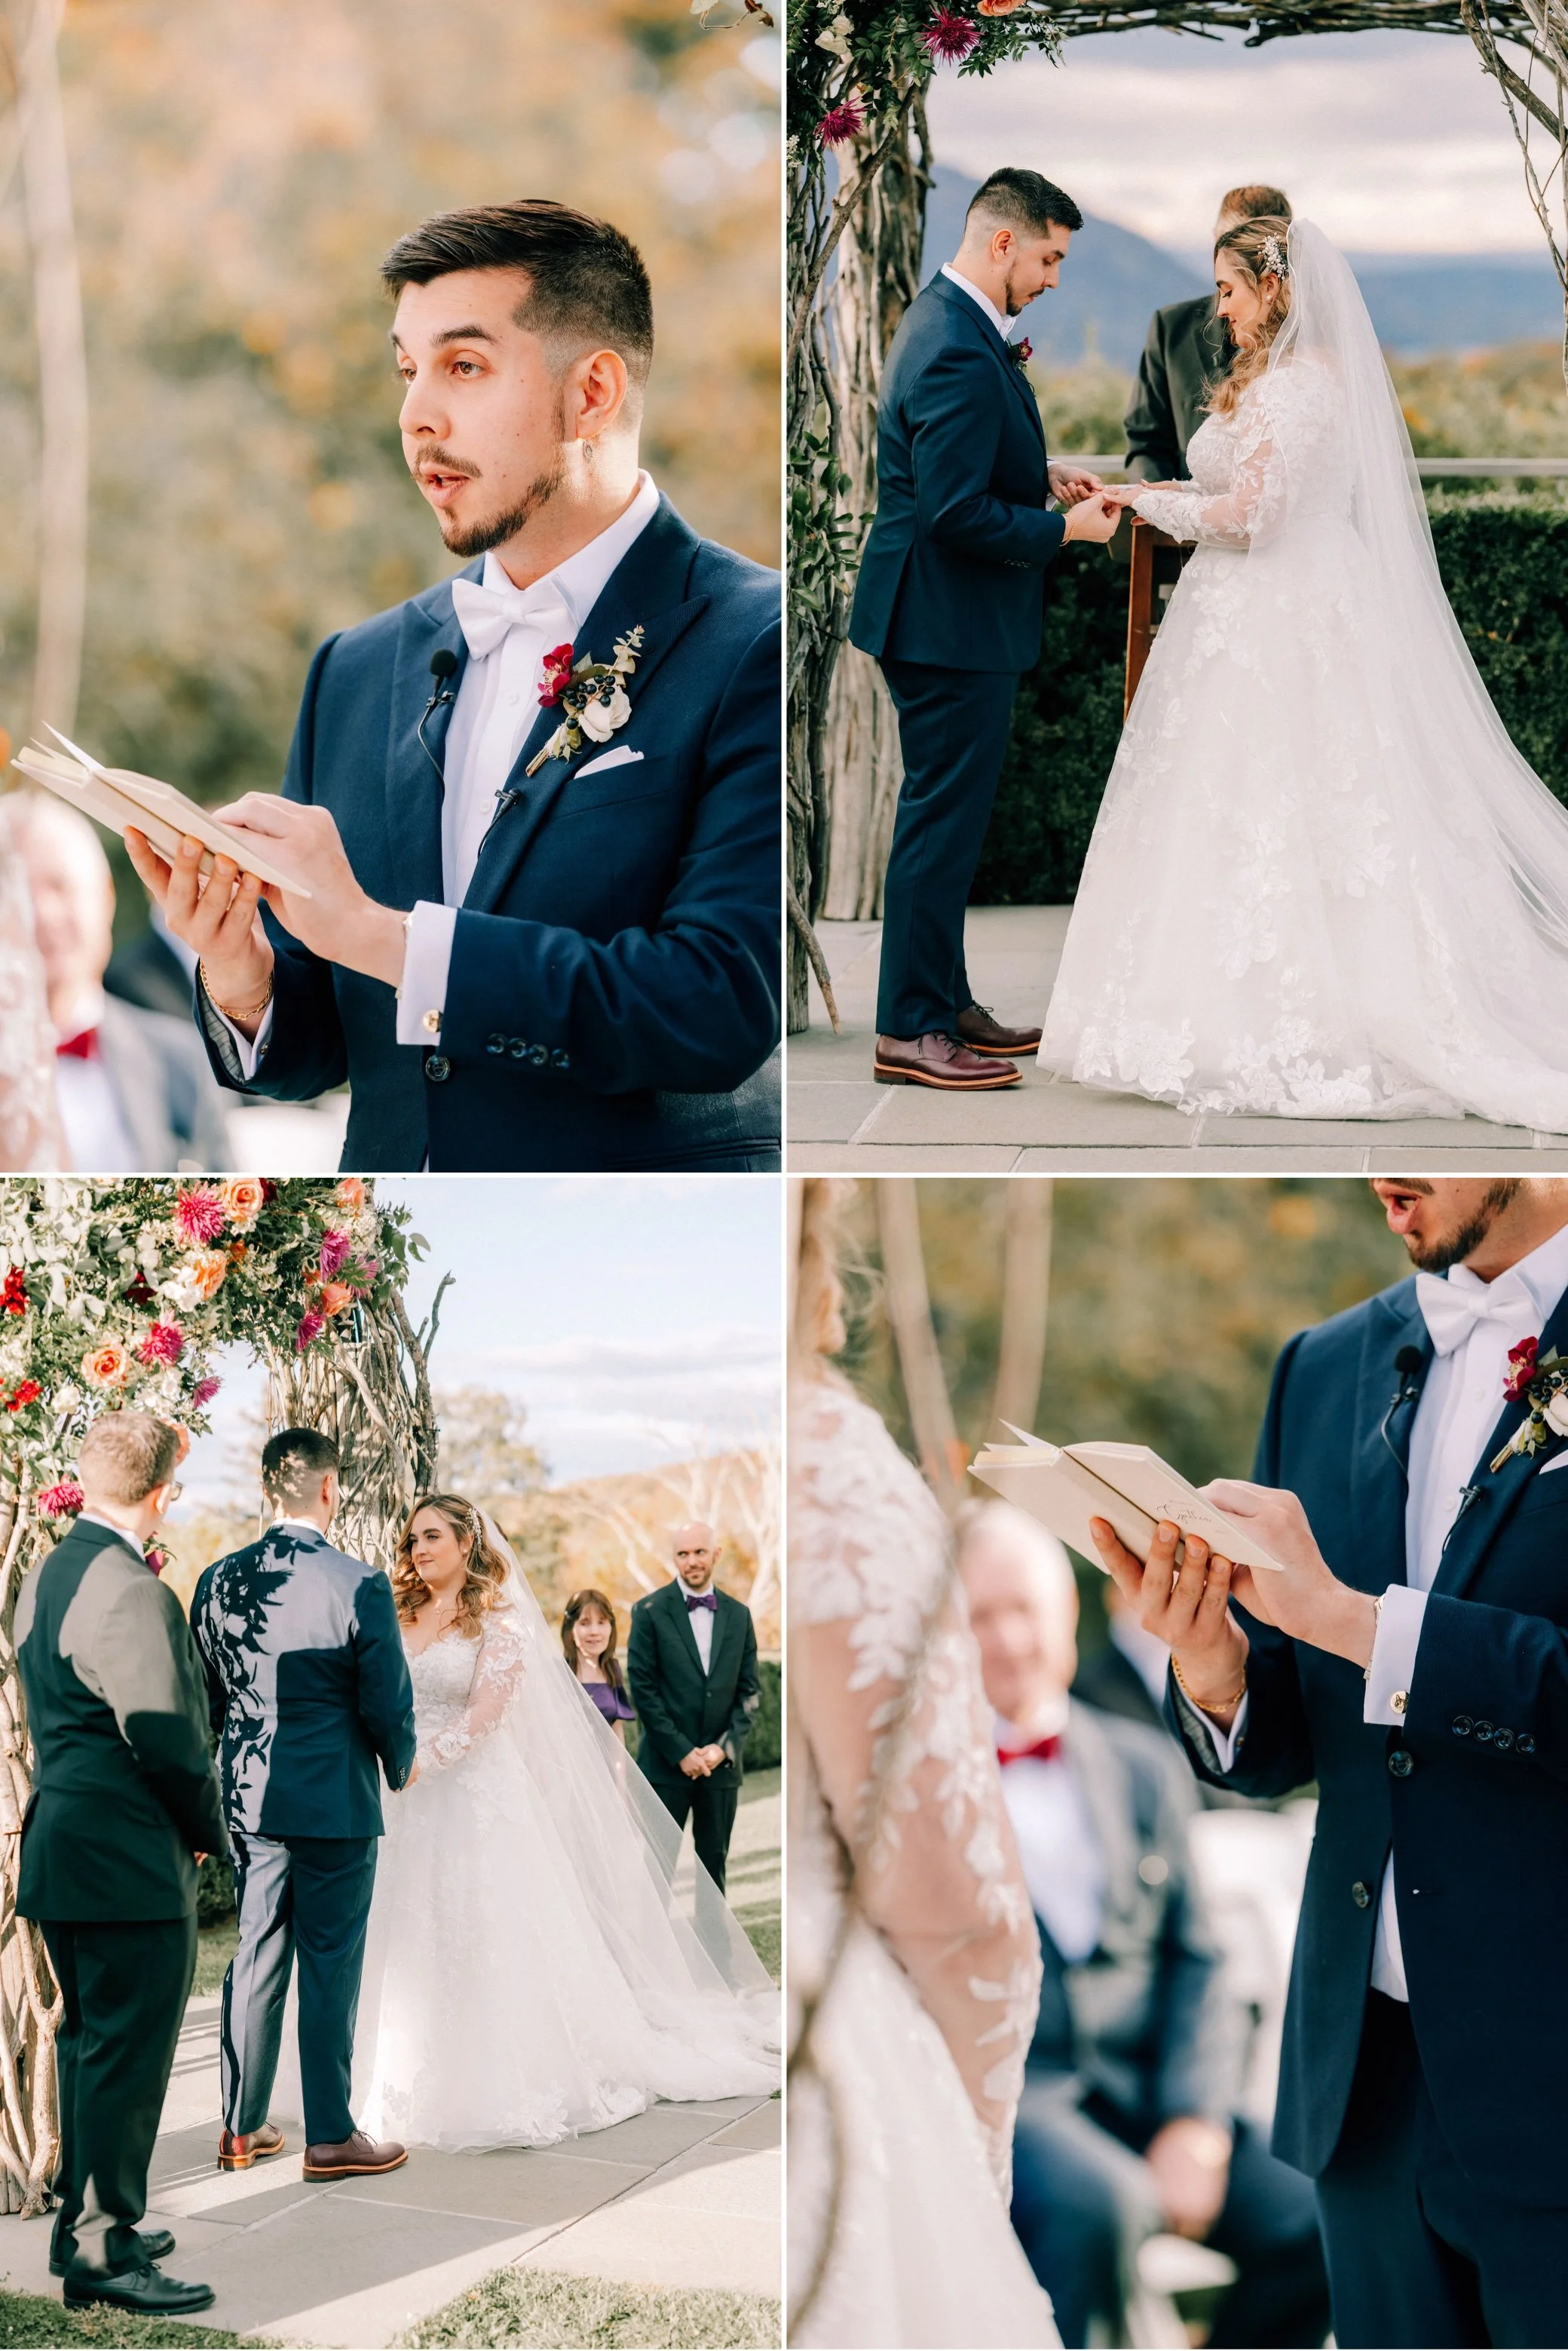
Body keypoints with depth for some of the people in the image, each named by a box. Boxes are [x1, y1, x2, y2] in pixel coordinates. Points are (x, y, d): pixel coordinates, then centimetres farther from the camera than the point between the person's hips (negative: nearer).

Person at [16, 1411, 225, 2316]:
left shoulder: (49, 1576, 10)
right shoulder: (132, 1594, -20)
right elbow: (169, 1741, -20)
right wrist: (208, 1828, -4)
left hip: (64, 1845, 10)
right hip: (131, 1863, -10)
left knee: (92, 2045, 19)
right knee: (127, 2056, -3)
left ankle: (86, 2223, 28)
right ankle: (104, 2252, 1)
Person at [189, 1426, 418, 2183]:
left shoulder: (220, 1581, 0)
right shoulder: (358, 1586, -15)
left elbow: (204, 1696, 8)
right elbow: (387, 1702, -11)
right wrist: (400, 1766, 8)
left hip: (249, 1801, 5)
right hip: (336, 1801, -5)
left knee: (256, 1959, 14)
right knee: (330, 1967, 3)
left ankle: (242, 2127, 20)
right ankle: (330, 2137, 10)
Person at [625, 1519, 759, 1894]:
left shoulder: (738, 1615, 9)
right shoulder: (651, 1611, -2)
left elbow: (750, 1690, 8)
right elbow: (642, 1688, -6)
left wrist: (725, 1747, -6)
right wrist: (680, 1752, -11)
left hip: (721, 1763, 3)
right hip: (667, 1764, -3)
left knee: (714, 1862, 7)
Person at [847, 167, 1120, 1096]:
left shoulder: (944, 319, 10)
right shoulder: (958, 356, -24)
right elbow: (959, 511, -26)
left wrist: (1045, 473, 10)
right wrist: (1067, 528, -15)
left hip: (942, 616, 11)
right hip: (952, 625, -11)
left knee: (948, 816, 17)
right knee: (944, 821, -4)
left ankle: (943, 998, 27)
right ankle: (911, 1030, 3)